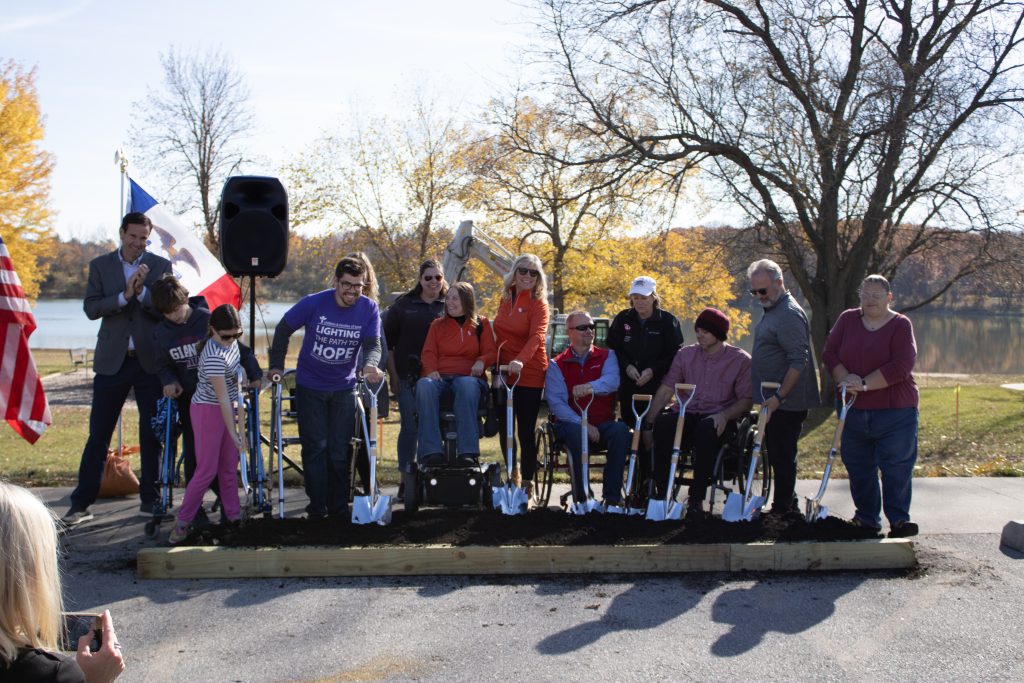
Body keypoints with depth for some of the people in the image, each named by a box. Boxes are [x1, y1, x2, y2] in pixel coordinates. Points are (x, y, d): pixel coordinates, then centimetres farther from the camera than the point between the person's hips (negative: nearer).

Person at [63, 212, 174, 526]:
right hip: (112, 360, 0)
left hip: (150, 360, 0)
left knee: (152, 434, 5)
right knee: (98, 435, 1)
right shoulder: (100, 265, 6)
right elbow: (91, 308, -4)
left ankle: (150, 500, 15)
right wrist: (124, 295, -18)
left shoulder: (160, 266, 5)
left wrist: (143, 291, -18)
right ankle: (81, 503, 6)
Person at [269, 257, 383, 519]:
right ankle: (317, 508, 9)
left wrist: (370, 365, -36)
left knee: (340, 450, 5)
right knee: (315, 448, 0)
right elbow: (283, 330, -1)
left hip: (344, 389, 1)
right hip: (310, 387, -1)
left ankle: (339, 507, 15)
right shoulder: (313, 303, -14)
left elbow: (373, 344, -14)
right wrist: (276, 367, -3)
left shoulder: (369, 309, -9)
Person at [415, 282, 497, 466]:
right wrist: (431, 370, -8)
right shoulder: (437, 325, 24)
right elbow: (428, 352, 15)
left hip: (468, 376, -1)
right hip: (439, 377, 2)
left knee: (468, 386, -42)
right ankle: (431, 451, -43)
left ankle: (467, 451, -45)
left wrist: (481, 361, -12)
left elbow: (490, 352, 13)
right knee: (424, 385, -37)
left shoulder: (481, 324, 20)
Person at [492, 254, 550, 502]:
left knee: (526, 430, -3)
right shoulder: (505, 299, 9)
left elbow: (536, 336, -23)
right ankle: (512, 474, 30)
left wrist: (520, 360, -40)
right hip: (503, 372, 6)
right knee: (504, 426, 12)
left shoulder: (538, 304, -8)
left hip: (529, 374, -6)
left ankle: (527, 483, 6)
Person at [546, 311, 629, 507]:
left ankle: (612, 496, -26)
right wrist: (583, 423, -22)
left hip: (604, 423, 2)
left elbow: (612, 381, -13)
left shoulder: (607, 356, 11)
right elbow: (556, 403, -7)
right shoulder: (557, 365, 7)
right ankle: (581, 497, -26)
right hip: (571, 423, -1)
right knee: (577, 432, -36)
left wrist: (590, 387, -36)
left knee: (621, 430, -31)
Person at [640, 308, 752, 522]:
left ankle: (696, 500, -33)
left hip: (719, 421, -3)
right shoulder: (685, 354, 14)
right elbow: (665, 390, 9)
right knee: (662, 424, -31)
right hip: (687, 416, 3)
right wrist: (649, 423, 0)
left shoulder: (740, 360, 5)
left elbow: (746, 400, 2)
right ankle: (662, 494, -27)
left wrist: (725, 415, -18)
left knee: (706, 428, -39)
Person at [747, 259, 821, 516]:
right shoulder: (771, 310, 15)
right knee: (777, 456, 16)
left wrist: (778, 397, -26)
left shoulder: (790, 314, -16)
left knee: (782, 456, -3)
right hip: (772, 401, 10)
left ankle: (782, 509, 6)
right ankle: (788, 506, 26)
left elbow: (799, 362, -22)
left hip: (786, 404, -10)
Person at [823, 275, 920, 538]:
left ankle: (899, 520, 2)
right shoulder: (848, 319, 8)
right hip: (854, 410, 4)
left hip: (895, 411, -4)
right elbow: (829, 353, 2)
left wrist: (864, 384, -18)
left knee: (897, 467, -4)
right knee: (858, 467, 9)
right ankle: (867, 518, 20)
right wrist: (846, 379, -15)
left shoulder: (901, 325, -4)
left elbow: (901, 366, -15)